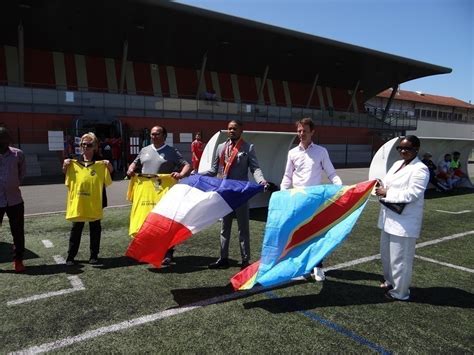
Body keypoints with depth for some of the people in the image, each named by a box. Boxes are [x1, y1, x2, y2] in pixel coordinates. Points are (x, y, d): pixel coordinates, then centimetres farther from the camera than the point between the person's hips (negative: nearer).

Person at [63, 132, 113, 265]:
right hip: (78, 201, 1)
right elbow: (66, 177, 12)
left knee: (95, 228, 10)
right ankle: (70, 256, 18)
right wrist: (65, 166, -5)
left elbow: (109, 178, -1)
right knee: (76, 228, 8)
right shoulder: (74, 162, 4)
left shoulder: (100, 162, -2)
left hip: (95, 201, -1)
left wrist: (110, 167, -18)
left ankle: (94, 255, 22)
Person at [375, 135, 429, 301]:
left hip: (404, 221, -9)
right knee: (387, 253, 21)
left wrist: (387, 193, -19)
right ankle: (390, 282, 39)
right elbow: (389, 183, 17)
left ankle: (400, 292, 17)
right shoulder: (397, 164, 13)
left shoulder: (420, 169, -14)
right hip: (390, 218, 9)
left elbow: (412, 194, -22)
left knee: (400, 258, 2)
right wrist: (381, 185, -6)